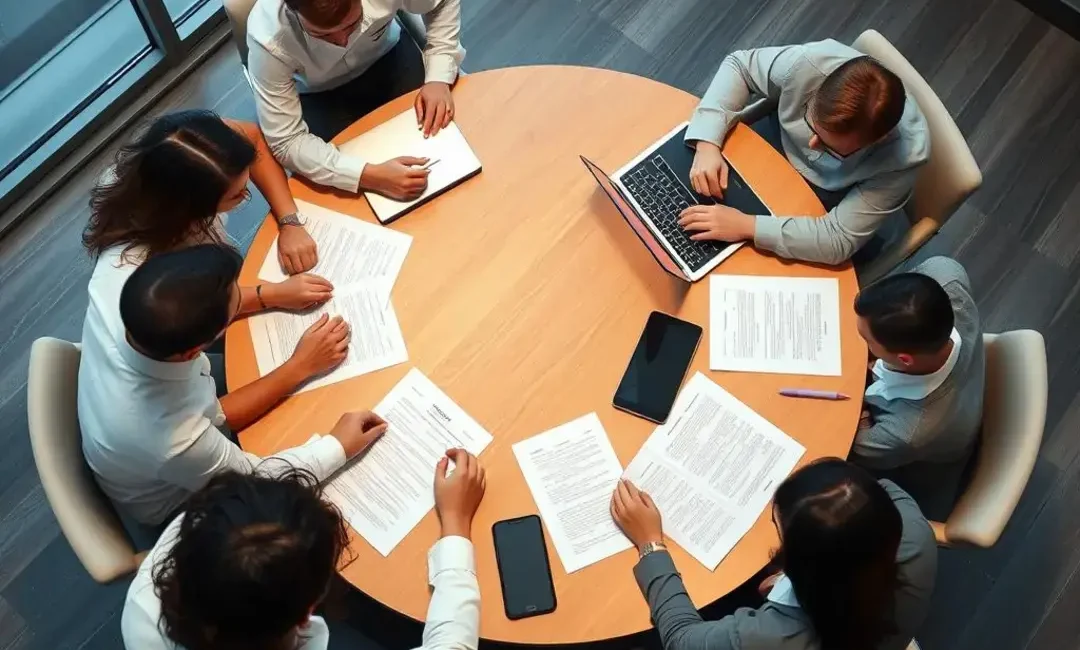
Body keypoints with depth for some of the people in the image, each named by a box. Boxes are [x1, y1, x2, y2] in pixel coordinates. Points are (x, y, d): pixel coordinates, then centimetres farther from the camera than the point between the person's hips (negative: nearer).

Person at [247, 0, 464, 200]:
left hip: (385, 56, 3)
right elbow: (285, 142, -32)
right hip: (321, 94, -2)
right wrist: (369, 175, -45)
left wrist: (439, 78, -25)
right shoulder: (269, 42, -37)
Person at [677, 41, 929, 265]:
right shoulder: (809, 64, -34)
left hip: (826, 202, -2)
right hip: (780, 140, 3)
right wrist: (707, 143, -29)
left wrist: (746, 226, -41)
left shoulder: (903, 155, -37)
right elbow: (739, 65, -15)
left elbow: (838, 240, -34)